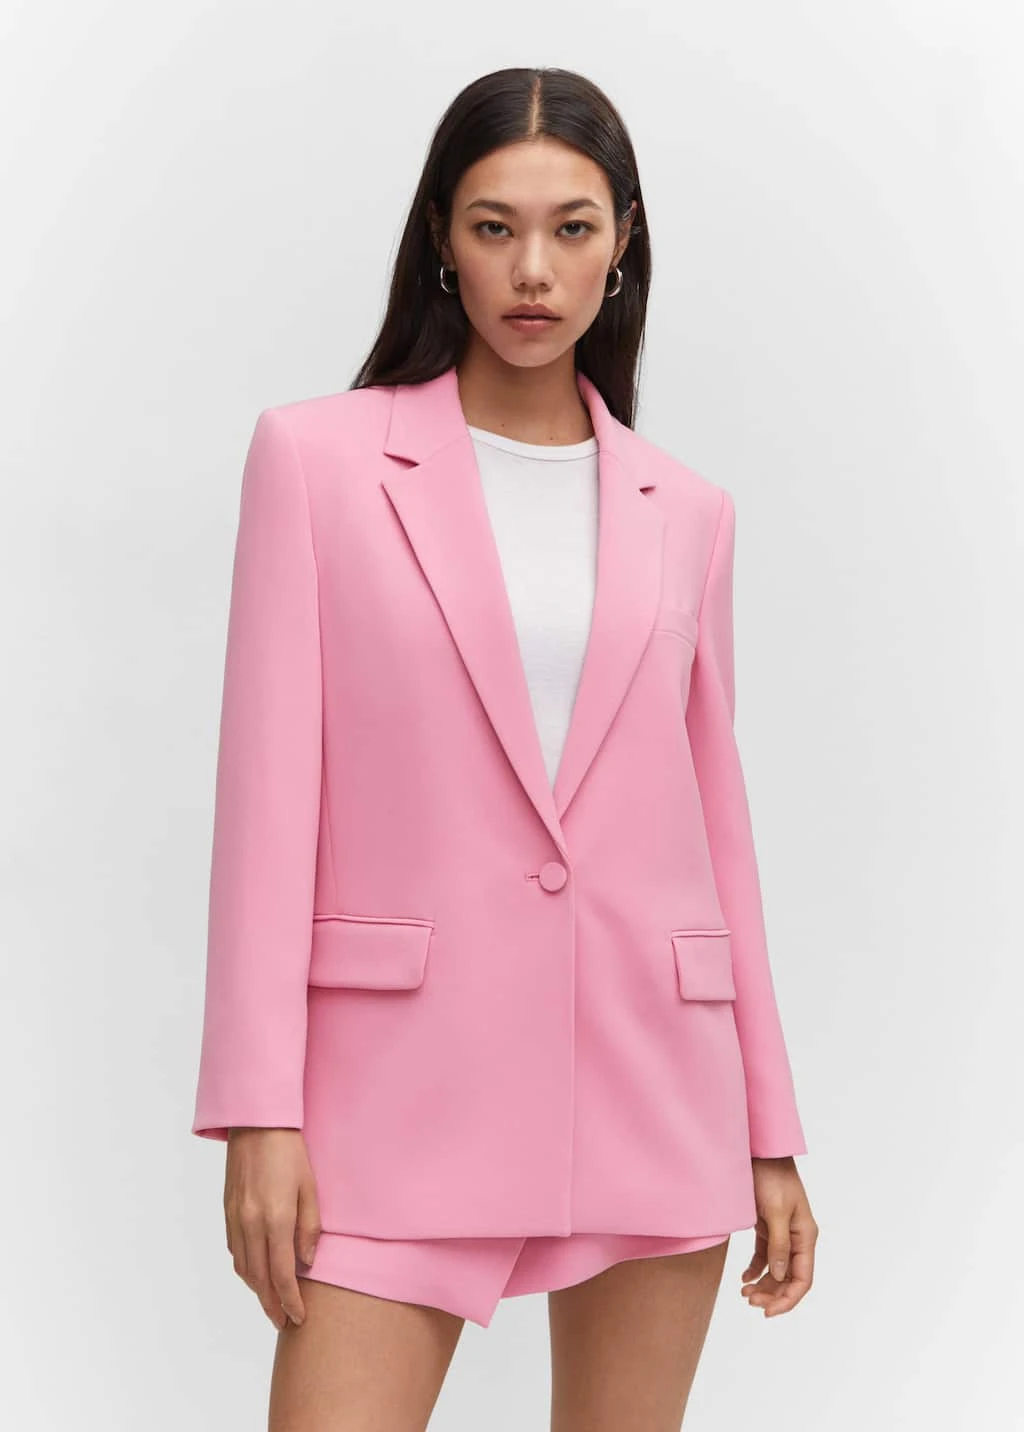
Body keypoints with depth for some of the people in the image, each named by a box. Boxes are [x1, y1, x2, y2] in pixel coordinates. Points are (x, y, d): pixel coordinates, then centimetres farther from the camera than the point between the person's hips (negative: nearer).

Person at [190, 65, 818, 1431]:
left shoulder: (684, 512, 10)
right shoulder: (316, 456, 2)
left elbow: (715, 819, 13)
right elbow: (270, 791, -2)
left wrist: (771, 1130, 11)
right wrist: (260, 1113, -8)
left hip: (655, 1085, 3)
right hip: (408, 1076, -3)